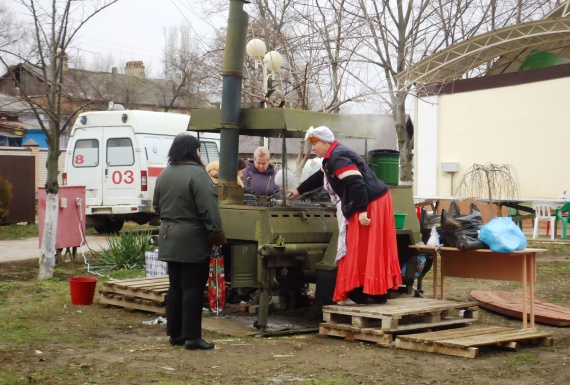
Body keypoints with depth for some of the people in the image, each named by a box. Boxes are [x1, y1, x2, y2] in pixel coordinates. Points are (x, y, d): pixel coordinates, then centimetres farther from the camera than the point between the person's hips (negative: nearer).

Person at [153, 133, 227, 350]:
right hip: (193, 241, -8)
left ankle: (174, 333, 18)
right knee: (193, 288, -3)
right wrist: (217, 234, -15)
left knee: (175, 287, 13)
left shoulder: (164, 174, 10)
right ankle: (192, 336, -2)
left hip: (170, 240, 8)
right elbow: (209, 209, -20)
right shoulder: (197, 174, -16)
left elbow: (157, 206, 19)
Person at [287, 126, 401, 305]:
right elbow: (320, 177, 35)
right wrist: (299, 191, 42)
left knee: (361, 249, -5)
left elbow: (356, 184, -24)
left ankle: (358, 295, 0)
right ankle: (378, 293, 18)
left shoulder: (337, 157, -15)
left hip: (370, 204, -11)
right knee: (374, 249, 13)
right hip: (375, 202, 11)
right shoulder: (333, 157, 19)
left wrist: (362, 211, -26)